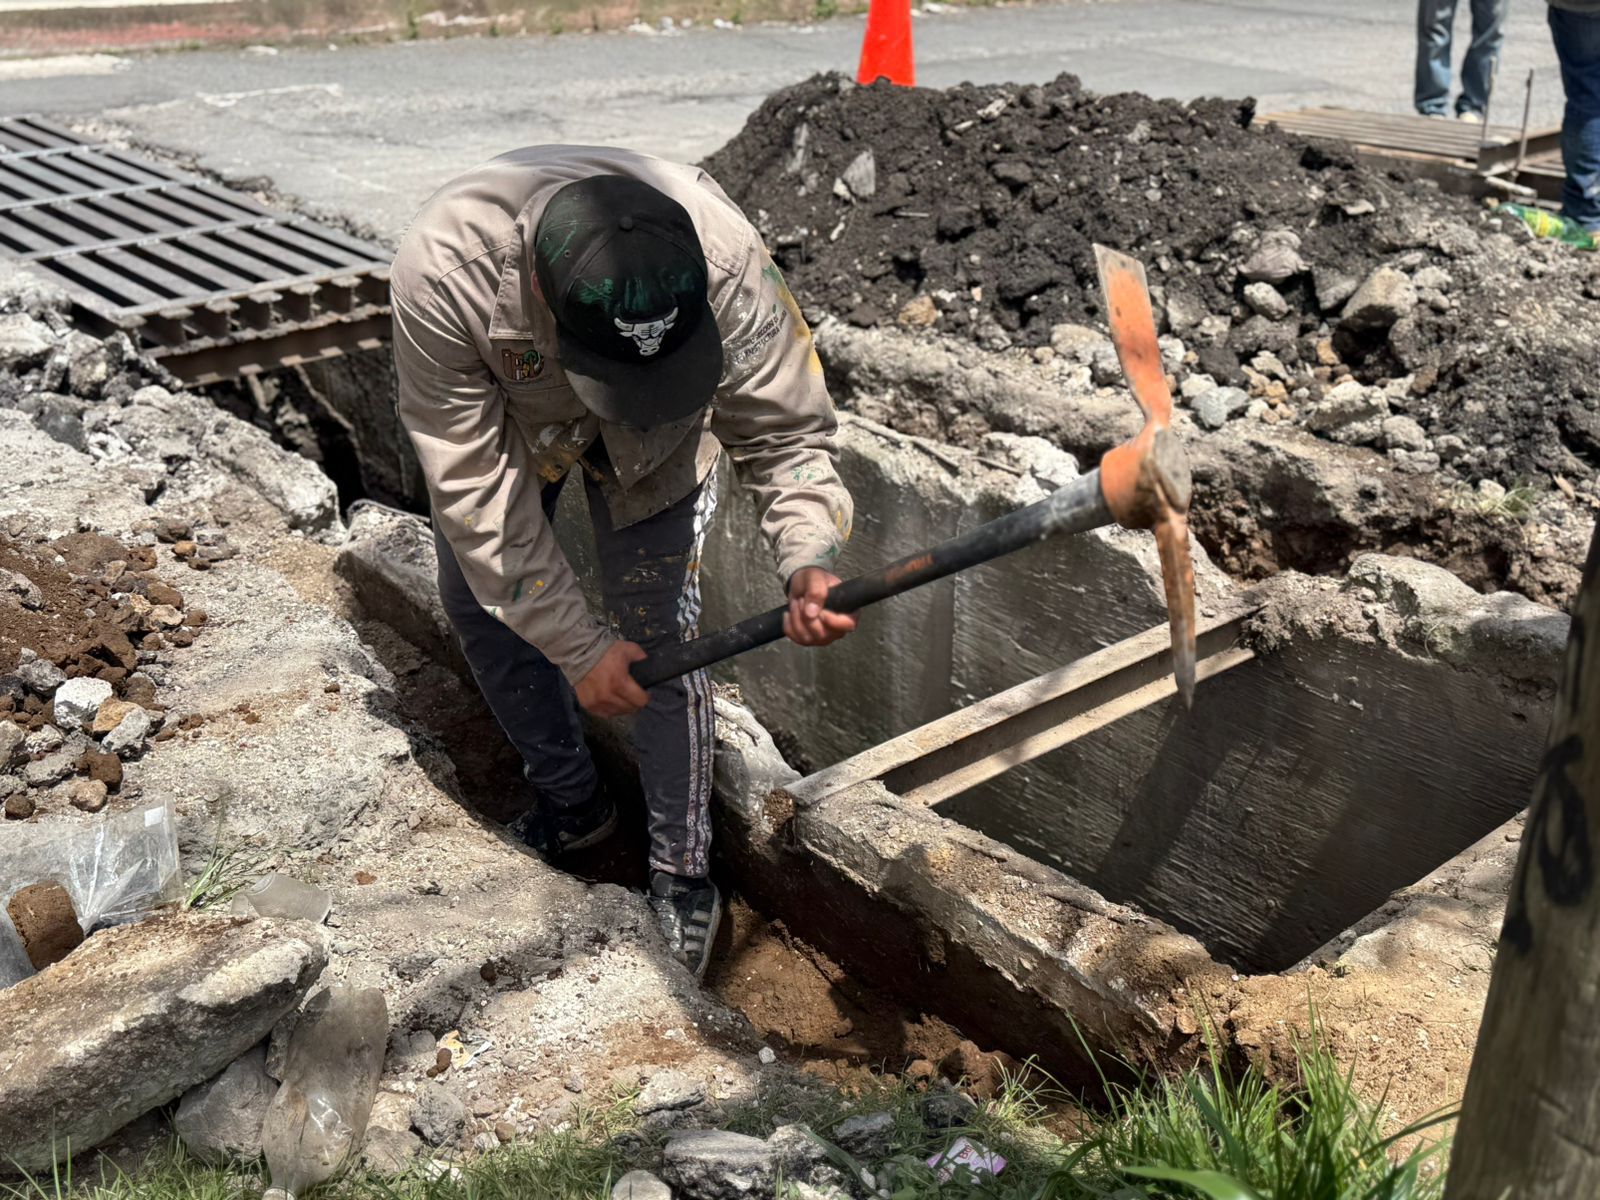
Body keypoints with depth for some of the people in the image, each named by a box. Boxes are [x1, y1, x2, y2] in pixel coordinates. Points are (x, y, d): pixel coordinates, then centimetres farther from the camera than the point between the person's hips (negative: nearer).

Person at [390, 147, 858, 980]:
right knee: (478, 599, 8)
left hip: (654, 442, -1)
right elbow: (471, 485, -34)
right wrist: (580, 648, -33)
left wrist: (808, 562, -48)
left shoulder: (727, 263, -42)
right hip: (498, 412, 2)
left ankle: (682, 876, 10)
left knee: (659, 633, -10)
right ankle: (568, 803, 33)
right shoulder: (442, 269, -43)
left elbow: (785, 432, -28)